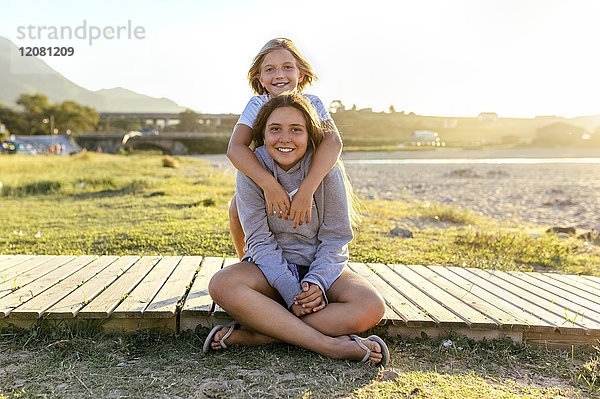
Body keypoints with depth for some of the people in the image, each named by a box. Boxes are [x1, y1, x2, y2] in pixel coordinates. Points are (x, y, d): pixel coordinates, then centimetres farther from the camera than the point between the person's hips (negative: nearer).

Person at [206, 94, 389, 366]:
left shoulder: (327, 169, -10)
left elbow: (335, 240, -7)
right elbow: (260, 241, -12)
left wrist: (317, 283, -23)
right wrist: (291, 292, -23)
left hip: (320, 266, 0)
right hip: (270, 267, 0)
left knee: (371, 308, -28)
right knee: (221, 285, -32)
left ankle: (251, 336, -28)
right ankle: (329, 344, -30)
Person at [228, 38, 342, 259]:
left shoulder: (311, 103, -18)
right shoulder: (257, 105, -17)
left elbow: (333, 141, -38)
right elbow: (235, 148, -33)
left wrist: (307, 190, -52)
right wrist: (268, 184, -50)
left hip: (306, 181, 1)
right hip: (263, 179, 0)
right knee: (238, 206, -26)